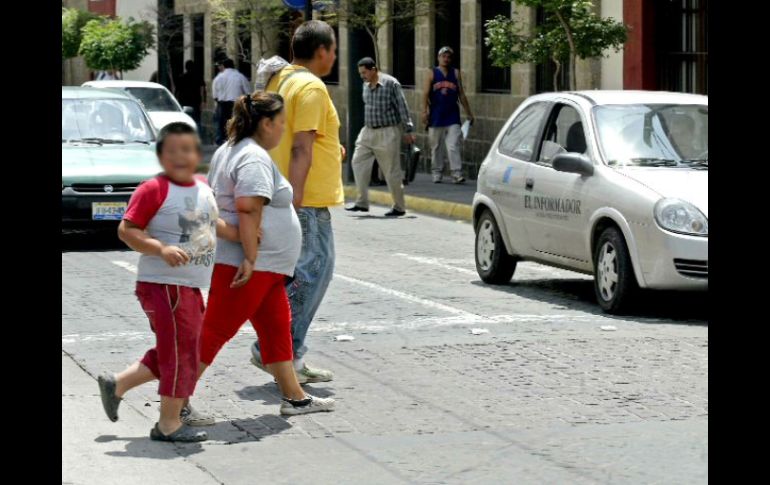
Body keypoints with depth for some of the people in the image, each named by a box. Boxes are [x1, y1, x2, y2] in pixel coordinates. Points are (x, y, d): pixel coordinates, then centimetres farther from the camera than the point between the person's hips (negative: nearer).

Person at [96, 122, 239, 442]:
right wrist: (161, 249, -28)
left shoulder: (203, 188, 11)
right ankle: (169, 424, 5)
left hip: (190, 288, 9)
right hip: (163, 284, -9)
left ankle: (116, 385, 30)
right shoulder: (154, 190, -14)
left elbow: (211, 223, 29)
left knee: (170, 355, 16)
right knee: (180, 351, -5)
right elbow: (127, 230, -18)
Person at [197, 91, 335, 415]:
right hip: (246, 265, -11)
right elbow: (248, 208, -26)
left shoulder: (229, 150, 17)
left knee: (277, 326, 14)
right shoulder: (255, 158, -16)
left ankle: (295, 398, 19)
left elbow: (212, 196, 24)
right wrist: (250, 259, -28)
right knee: (216, 330, -7)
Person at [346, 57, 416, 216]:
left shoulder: (390, 83, -12)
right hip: (368, 131, 7)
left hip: (387, 133, -7)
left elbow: (402, 107, -11)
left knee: (392, 170, -2)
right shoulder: (366, 85, 8)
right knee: (358, 162, -1)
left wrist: (408, 131, -12)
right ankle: (362, 202, 5)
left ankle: (399, 207, 9)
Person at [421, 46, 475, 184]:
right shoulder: (432, 74, 4)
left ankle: (457, 174, -14)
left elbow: (461, 95, 11)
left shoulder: (456, 73, 9)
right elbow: (426, 94, -3)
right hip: (436, 116, 0)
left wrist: (469, 113, 9)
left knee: (453, 147, -9)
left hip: (452, 116, 0)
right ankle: (437, 174, 17)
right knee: (436, 147, 7)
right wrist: (424, 111, -15)